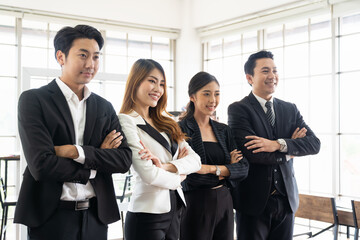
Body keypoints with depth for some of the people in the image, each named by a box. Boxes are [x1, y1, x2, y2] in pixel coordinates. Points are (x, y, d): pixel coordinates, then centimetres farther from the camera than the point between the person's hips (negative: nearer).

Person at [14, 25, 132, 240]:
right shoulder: (33, 100, -5)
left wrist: (77, 152, -15)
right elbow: (41, 165, -16)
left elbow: (125, 160, -3)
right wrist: (96, 162, -8)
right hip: (51, 217, -4)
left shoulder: (105, 107, 9)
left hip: (95, 216, 4)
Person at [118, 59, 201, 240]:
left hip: (175, 209, 7)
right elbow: (148, 174, -18)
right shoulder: (126, 121, -11)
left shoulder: (164, 121, 12)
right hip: (148, 212, -7)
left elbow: (195, 160, 4)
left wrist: (166, 167, -15)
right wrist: (178, 177, 0)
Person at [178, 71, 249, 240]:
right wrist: (226, 170, -7)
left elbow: (243, 168, 1)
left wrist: (212, 168, -14)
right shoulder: (180, 129, -9)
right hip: (195, 205, -6)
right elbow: (189, 178, -17)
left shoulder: (223, 130, 10)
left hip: (224, 203, 6)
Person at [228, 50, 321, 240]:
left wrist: (279, 144, -19)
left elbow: (314, 144, -3)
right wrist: (289, 151, -7)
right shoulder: (238, 109, -7)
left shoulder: (290, 109, 9)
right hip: (254, 201, -4)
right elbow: (249, 152, -20)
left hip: (286, 198, 5)